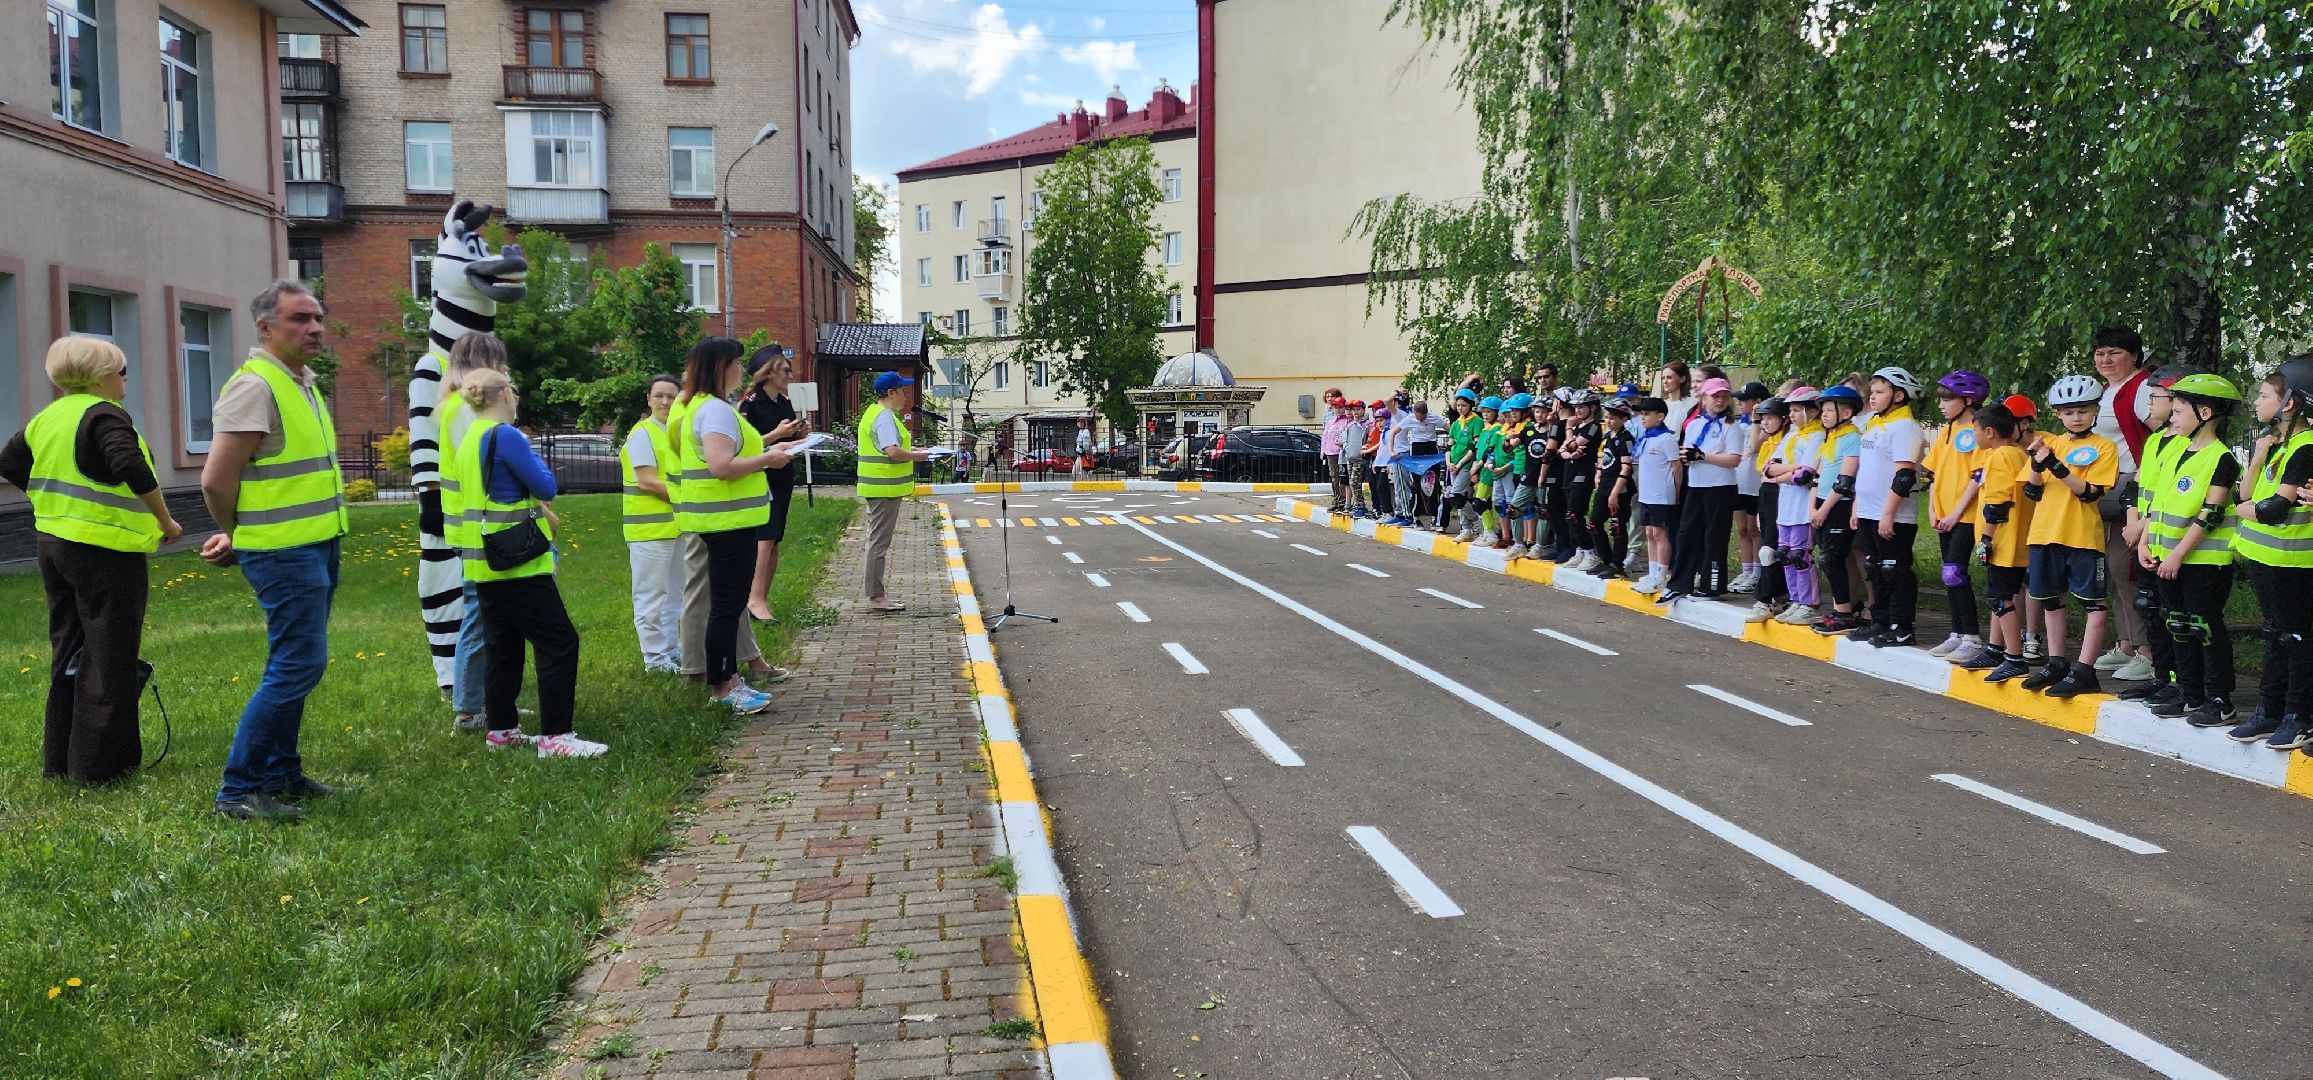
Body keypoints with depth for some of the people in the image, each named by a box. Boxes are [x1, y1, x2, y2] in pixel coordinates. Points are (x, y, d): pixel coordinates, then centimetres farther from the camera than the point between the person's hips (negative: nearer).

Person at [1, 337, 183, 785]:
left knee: (69, 651, 17)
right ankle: (99, 764, 3)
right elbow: (131, 469, -27)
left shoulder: (46, 418, 11)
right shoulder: (104, 415, -14)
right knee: (108, 657, 0)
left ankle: (59, 759, 24)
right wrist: (166, 522, -16)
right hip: (104, 549, -8)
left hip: (53, 544, 8)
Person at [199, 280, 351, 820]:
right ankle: (238, 790, -1)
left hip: (317, 545, 9)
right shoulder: (255, 385, -15)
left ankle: (281, 772, 26)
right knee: (298, 665, -9)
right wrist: (237, 537, 0)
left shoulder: (303, 384, 14)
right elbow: (216, 480, -17)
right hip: (284, 553, -9)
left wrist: (238, 539, 18)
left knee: (294, 665, 15)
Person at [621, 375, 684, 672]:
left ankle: (671, 650, 25)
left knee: (674, 593, 15)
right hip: (650, 526, -9)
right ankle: (655, 658, 3)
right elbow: (647, 481, -18)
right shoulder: (643, 434, -11)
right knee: (651, 595, -2)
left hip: (677, 523, 9)